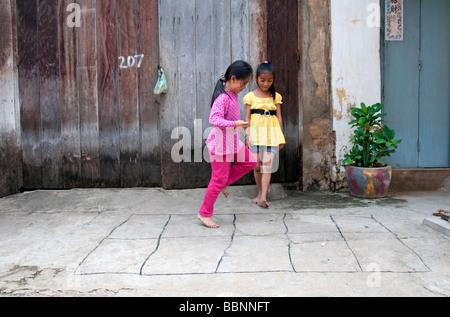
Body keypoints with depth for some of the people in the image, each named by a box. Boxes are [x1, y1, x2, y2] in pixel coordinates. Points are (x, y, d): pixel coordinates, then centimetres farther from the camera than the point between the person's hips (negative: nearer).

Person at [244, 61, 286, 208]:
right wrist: (247, 135, -8)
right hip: (256, 133, 0)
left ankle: (263, 197, -13)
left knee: (267, 165, -10)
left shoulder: (276, 96, 8)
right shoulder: (251, 96, 3)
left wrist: (281, 137, 5)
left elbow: (279, 117, 9)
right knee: (257, 166, 4)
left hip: (271, 133, 0)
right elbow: (247, 117, 1)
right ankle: (260, 193, 22)